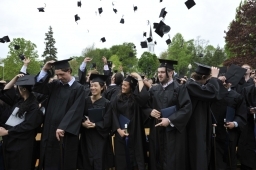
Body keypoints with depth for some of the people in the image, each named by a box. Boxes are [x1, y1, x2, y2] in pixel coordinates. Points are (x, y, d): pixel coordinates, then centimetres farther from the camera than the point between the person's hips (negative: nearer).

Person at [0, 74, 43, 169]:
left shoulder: (34, 106, -15)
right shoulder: (18, 100, 8)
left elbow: (27, 125, -19)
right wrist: (15, 78, 7)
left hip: (22, 144, -8)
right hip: (9, 140, 8)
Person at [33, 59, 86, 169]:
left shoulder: (78, 89, -8)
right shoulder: (55, 85, 9)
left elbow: (75, 111, -15)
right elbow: (38, 87, 4)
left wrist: (62, 127, -21)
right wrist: (44, 70, -4)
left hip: (66, 132, -5)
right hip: (50, 130, 5)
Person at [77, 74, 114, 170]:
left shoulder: (106, 103, -6)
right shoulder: (86, 101, 3)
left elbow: (107, 122, -9)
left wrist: (94, 125, -21)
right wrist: (83, 123, -17)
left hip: (100, 137, -3)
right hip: (86, 137, 3)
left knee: (98, 162, 3)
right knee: (86, 161, 9)